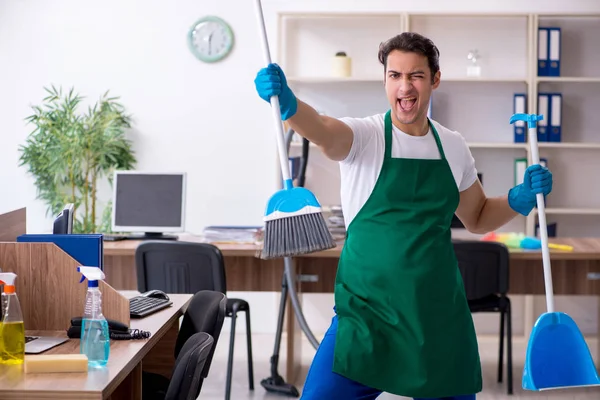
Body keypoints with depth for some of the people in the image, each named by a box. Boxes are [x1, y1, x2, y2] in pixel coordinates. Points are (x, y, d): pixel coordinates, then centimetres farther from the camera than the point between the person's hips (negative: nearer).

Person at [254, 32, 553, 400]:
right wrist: (288, 104, -51)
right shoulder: (364, 135, -6)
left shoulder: (453, 146, 7)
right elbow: (323, 131, -30)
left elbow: (477, 218, 21)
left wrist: (521, 197, 3)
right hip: (367, 311, -4)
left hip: (441, 314, 4)